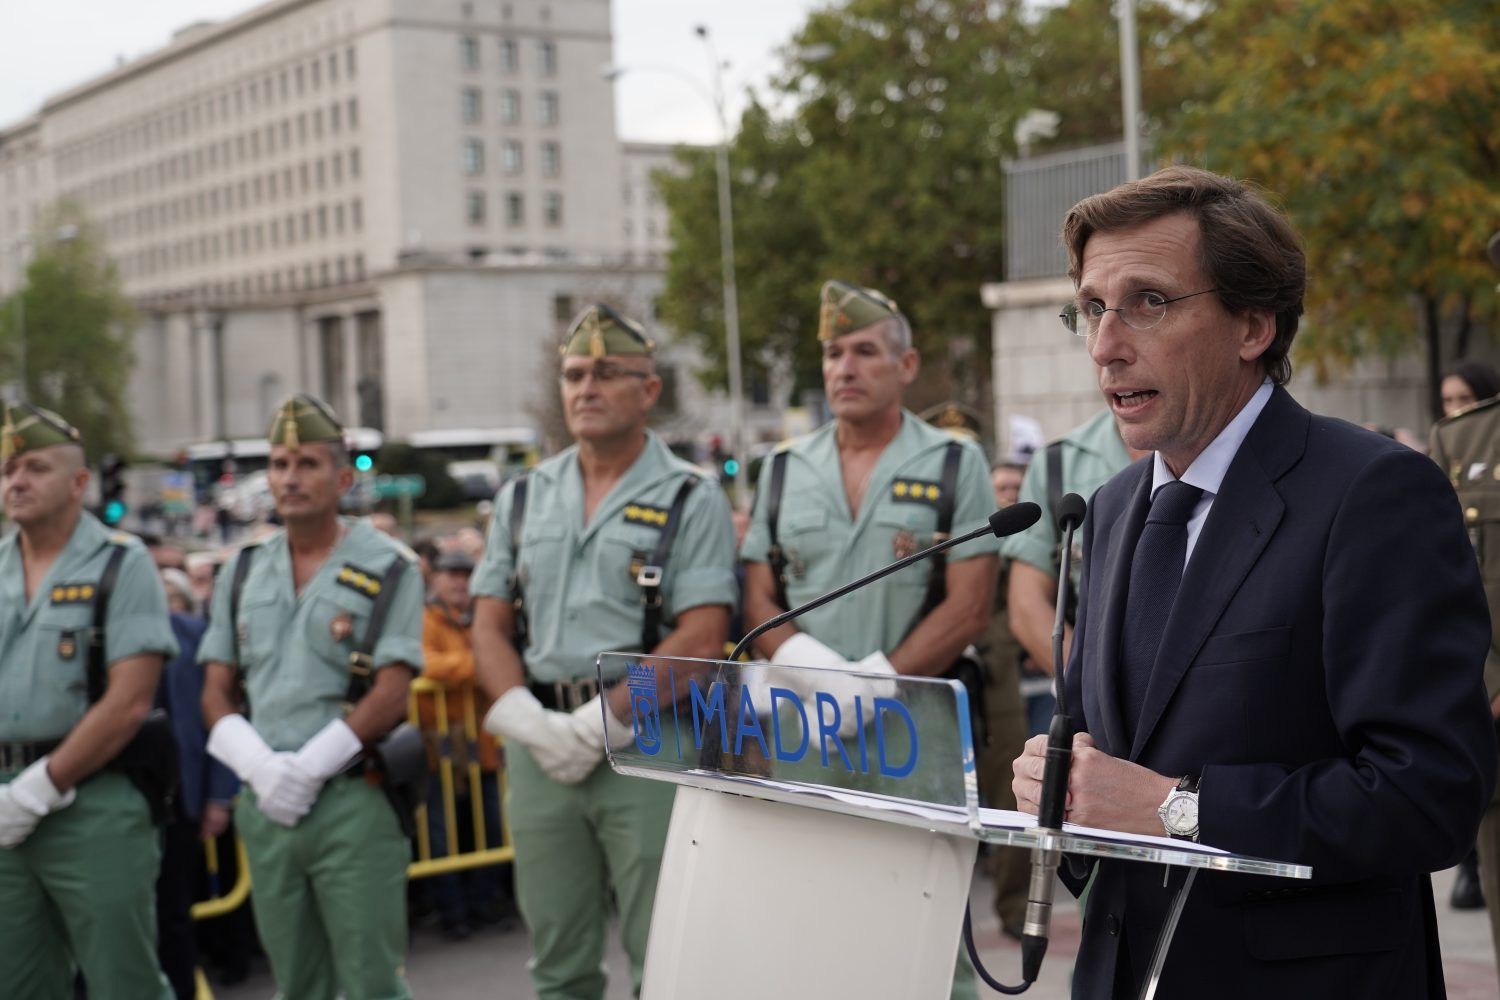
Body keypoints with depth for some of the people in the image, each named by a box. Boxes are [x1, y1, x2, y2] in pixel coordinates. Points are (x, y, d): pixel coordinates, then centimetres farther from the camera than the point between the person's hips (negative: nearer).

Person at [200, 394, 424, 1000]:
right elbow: (216, 693, 10)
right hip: (265, 806, 5)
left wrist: (305, 770, -14)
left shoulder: (387, 569, -2)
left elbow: (391, 696, -10)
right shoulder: (242, 573, 12)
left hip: (352, 801, -5)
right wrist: (259, 768, -8)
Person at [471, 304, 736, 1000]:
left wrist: (599, 723, -14)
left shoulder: (690, 499, -1)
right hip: (540, 749, 5)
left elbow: (701, 639, -10)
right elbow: (489, 627, 11)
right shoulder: (523, 498, 14)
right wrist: (529, 722, -5)